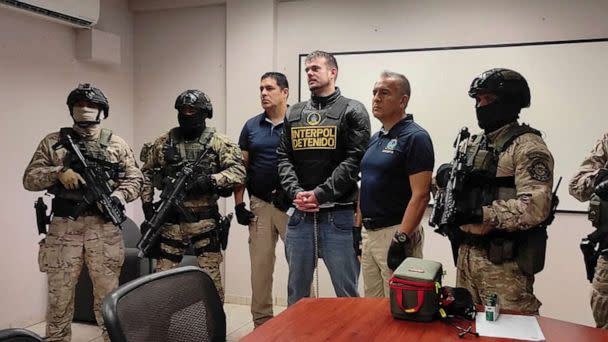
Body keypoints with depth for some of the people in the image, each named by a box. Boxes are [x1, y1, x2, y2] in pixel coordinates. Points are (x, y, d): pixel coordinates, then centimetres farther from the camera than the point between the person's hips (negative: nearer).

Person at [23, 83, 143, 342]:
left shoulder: (117, 144, 9)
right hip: (63, 227, 0)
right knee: (59, 294, 7)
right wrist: (58, 172, -13)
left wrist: (118, 197, -11)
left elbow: (134, 179, 8)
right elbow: (30, 179, 5)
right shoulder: (53, 142, 8)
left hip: (104, 227, 0)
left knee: (108, 294, 7)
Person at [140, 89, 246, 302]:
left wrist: (210, 180, -21)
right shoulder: (164, 142, 9)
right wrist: (147, 203, 6)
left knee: (210, 277, 2)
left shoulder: (217, 142, 0)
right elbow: (146, 173, 16)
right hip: (170, 220, 3)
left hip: (204, 220, -3)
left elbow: (238, 171, -10)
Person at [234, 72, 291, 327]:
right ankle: (262, 321, 23)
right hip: (259, 205, 4)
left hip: (293, 204, -4)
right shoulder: (251, 126, 9)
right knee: (260, 266, 10)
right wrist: (238, 204, 4)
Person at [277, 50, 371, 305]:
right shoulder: (294, 114, 15)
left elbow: (355, 159, -9)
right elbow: (284, 157, 9)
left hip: (339, 214, -4)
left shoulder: (352, 111, 0)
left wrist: (320, 194, -15)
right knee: (296, 291, 15)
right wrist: (295, 192, -8)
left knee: (347, 292, 4)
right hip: (300, 214, 5)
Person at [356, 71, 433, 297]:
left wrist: (402, 239, -22)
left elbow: (421, 195, -18)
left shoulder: (415, 137, -12)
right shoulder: (375, 139, 13)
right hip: (369, 233, 8)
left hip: (395, 233, -8)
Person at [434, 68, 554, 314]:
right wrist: (447, 175, -5)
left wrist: (481, 214, -23)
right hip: (467, 253, 7)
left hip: (505, 262, -7)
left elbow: (535, 208, -22)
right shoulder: (472, 144, 14)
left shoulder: (528, 147, -10)